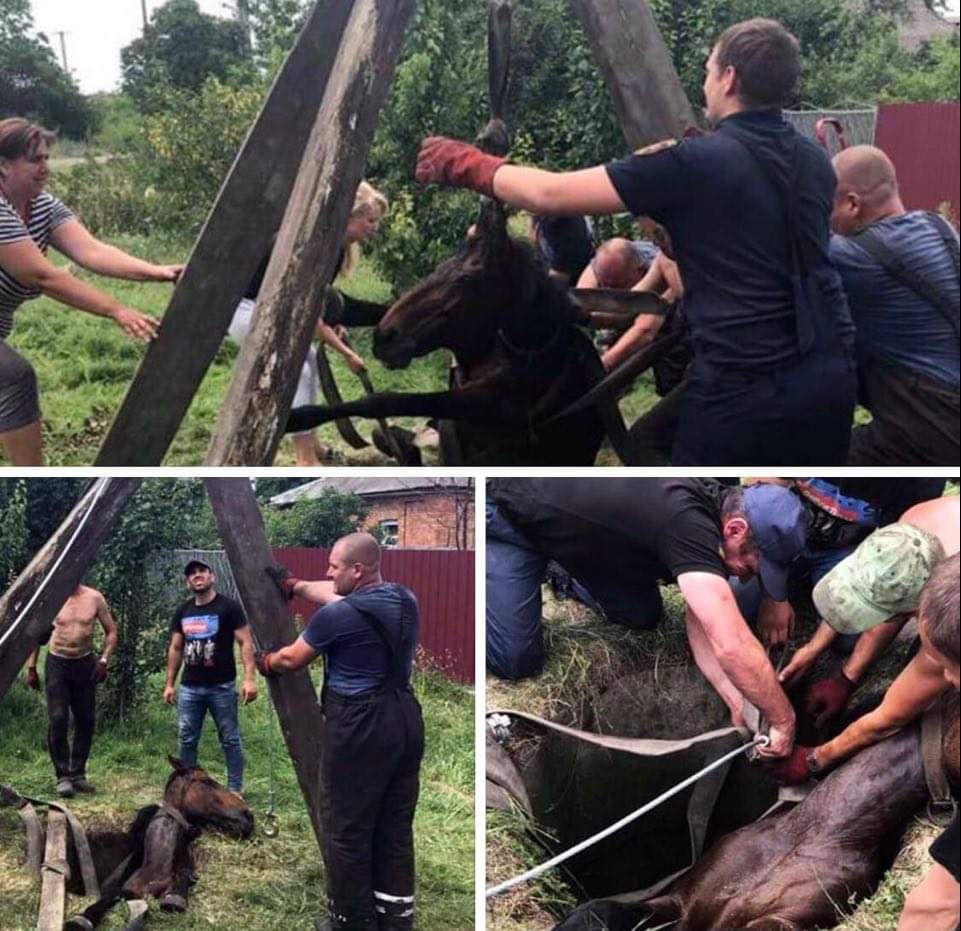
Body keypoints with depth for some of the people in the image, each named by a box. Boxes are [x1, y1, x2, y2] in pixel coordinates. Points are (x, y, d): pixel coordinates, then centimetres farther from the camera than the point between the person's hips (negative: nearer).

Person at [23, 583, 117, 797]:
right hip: (57, 663, -2)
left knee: (86, 721, 4)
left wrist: (103, 660, -5)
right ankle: (63, 776, -4)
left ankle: (78, 773, 16)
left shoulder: (94, 598, -2)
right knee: (58, 721, -9)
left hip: (85, 663, 2)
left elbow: (111, 631, 6)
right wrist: (31, 667, 2)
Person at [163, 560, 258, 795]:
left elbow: (245, 643, -9)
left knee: (230, 739, 3)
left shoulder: (228, 607, -6)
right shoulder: (183, 611, 10)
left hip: (222, 687, -4)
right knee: (187, 739, 8)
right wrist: (170, 683, 13)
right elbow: (175, 649, 17)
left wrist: (249, 678, -18)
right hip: (189, 688, 4)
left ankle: (235, 788, 9)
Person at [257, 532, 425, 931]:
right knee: (396, 827, 16)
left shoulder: (337, 616, -16)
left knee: (348, 830, 7)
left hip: (359, 727, -7)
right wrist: (295, 585, 36)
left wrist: (265, 662, 25)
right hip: (405, 721, 7)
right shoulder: (405, 599, 4)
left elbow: (291, 659, 2)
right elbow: (339, 595, 23)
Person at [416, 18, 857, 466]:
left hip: (745, 385, -6)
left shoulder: (692, 164, -10)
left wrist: (463, 163, 7)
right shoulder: (815, 163, 9)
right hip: (831, 375, 7)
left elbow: (548, 194, -7)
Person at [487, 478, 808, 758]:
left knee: (643, 616, 8)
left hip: (569, 511, 8)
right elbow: (733, 647, -42)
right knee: (516, 661, -13)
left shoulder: (713, 503, -10)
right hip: (510, 515, -8)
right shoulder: (686, 522, -38)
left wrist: (737, 702, -17)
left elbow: (701, 624, -6)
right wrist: (784, 721, -30)